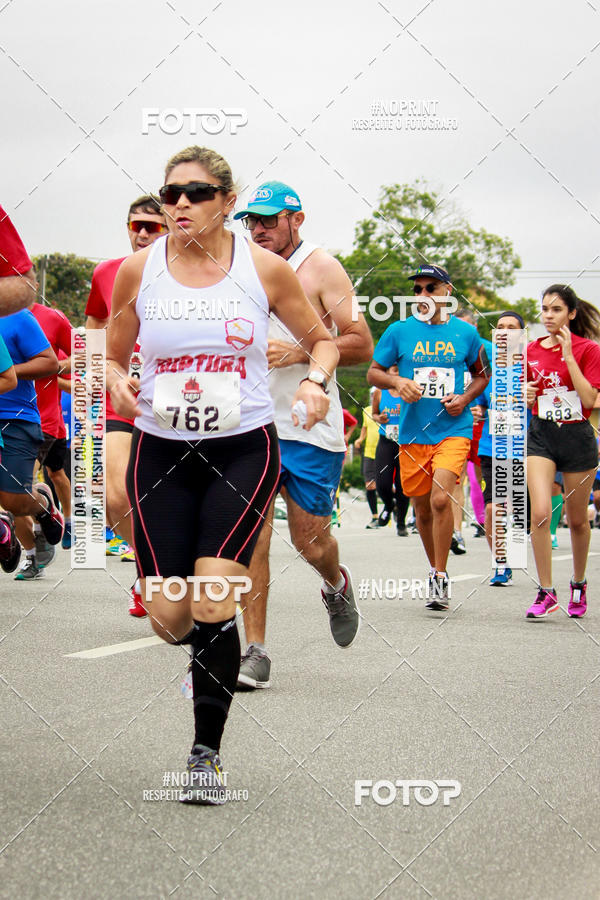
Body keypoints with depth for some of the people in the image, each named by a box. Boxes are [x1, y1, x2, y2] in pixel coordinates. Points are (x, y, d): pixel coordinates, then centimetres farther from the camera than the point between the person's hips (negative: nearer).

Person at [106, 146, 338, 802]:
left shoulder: (264, 269, -2)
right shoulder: (138, 270, 1)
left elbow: (320, 338, 11)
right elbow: (113, 355, 11)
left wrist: (315, 378, -10)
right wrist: (117, 383, -12)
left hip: (243, 449, -2)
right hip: (161, 450, 2)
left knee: (213, 607, -15)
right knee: (168, 617, -3)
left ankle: (207, 752, 1)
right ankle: (211, 652, 36)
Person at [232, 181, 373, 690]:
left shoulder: (321, 267, -2)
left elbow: (362, 346, -7)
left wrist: (300, 353, -18)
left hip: (310, 427, -4)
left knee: (310, 539, 1)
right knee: (252, 537, -7)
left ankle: (337, 585, 37)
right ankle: (255, 654, -4)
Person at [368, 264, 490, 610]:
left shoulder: (466, 333, 4)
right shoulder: (399, 331, 3)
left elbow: (482, 375, 17)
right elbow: (373, 373, 9)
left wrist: (465, 398, -2)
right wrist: (397, 381, -12)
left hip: (453, 430, -2)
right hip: (413, 433, 2)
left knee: (441, 498, -20)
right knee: (422, 508, 10)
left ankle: (441, 578, -11)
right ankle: (436, 571, 30)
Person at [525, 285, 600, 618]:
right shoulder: (531, 351, 6)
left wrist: (568, 356, -18)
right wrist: (525, 397, -7)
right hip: (540, 435, 2)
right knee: (540, 513, -16)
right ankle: (546, 593, -9)